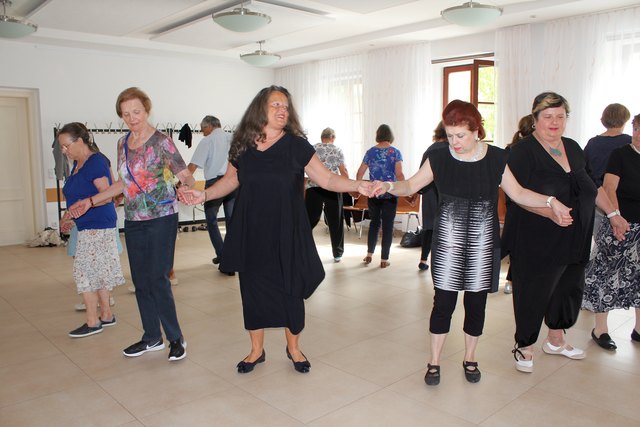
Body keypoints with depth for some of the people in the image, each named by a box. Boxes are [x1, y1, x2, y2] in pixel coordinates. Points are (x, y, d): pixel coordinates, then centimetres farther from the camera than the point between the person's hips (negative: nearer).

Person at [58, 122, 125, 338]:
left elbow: (106, 196, -20)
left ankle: (92, 322, 3)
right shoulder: (78, 163, 14)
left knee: (84, 272, -6)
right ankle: (106, 315, 23)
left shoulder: (96, 162, -14)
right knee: (97, 273, 13)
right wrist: (72, 218, 10)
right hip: (88, 226, 9)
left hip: (97, 226, -9)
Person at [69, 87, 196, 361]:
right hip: (133, 222, 7)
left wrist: (185, 187, -35)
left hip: (161, 219, -6)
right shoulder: (123, 144, 11)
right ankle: (152, 338, 23)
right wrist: (90, 202, 18)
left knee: (158, 280, -7)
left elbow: (187, 176, -11)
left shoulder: (160, 141, -8)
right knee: (140, 281, 10)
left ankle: (176, 338, 8)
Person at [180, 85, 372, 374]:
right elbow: (231, 180, 14)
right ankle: (256, 350, 30)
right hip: (251, 233, 2)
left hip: (286, 233, -2)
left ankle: (293, 348, 30)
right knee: (253, 289, 10)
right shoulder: (242, 145, 2)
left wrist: (357, 185, -20)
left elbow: (327, 179, -6)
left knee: (290, 289, 6)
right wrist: (204, 195, 0)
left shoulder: (296, 145, -4)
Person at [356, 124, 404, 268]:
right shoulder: (395, 152, -4)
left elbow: (360, 173, 5)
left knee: (374, 223, 18)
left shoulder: (370, 152, 3)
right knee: (387, 225, 4)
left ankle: (369, 255, 16)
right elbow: (399, 174, -14)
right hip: (390, 193, -3)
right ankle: (384, 260, 8)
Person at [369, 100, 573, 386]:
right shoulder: (439, 159, -2)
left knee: (476, 302, 10)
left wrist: (550, 201, -6)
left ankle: (469, 359, 31)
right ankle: (434, 361, 18)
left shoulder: (495, 158, -1)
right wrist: (388, 186, -19)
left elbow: (518, 193, 6)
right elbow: (411, 185, 0)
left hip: (482, 242, 1)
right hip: (448, 241, -1)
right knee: (444, 301, 1)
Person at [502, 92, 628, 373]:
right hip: (535, 242, -7)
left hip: (574, 240, 7)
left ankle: (555, 340, 39)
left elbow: (592, 186, 21)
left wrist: (613, 214, 20)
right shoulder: (523, 152, -12)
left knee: (569, 288, 17)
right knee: (532, 294, 3)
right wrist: (551, 210, -34)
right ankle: (524, 346, 23)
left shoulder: (573, 148, 11)